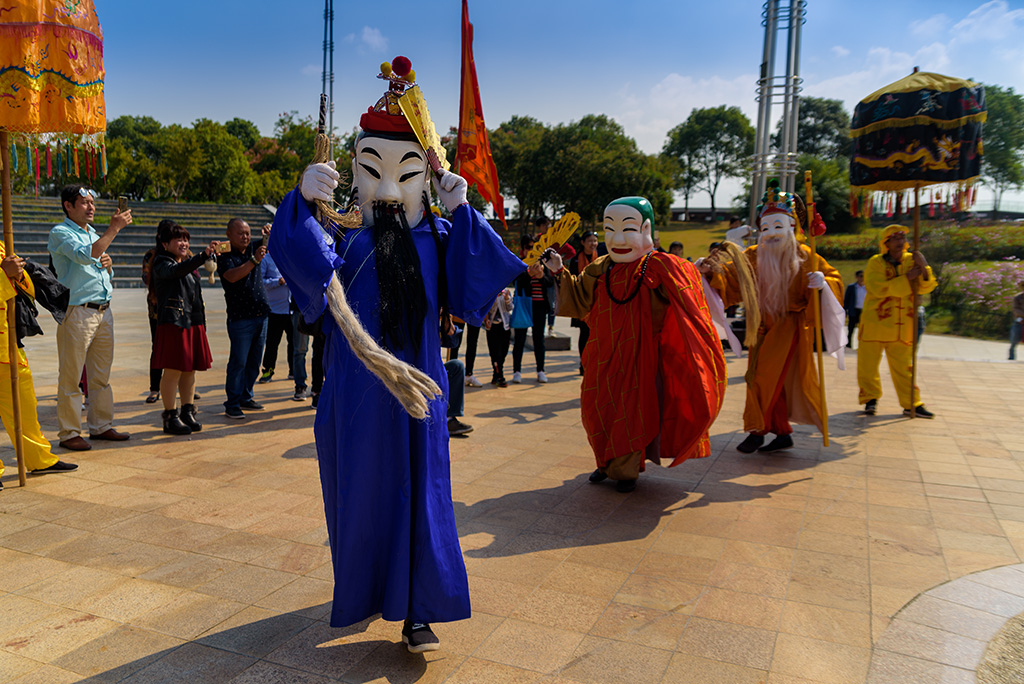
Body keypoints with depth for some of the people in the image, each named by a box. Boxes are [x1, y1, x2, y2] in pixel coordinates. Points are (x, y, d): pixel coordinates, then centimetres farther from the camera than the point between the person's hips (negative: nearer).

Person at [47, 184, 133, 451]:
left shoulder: (94, 234, 19)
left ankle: (101, 425, 21)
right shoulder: (60, 233, -4)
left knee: (101, 374, 12)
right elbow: (86, 256, -23)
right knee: (71, 376, -1)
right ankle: (69, 433, 6)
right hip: (77, 312, -7)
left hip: (103, 311, 8)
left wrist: (108, 264, 5)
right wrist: (113, 229, -22)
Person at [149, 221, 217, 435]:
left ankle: (188, 412, 19)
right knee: (173, 370, -6)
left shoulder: (189, 264, 20)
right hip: (172, 323, -8)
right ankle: (170, 417, 1)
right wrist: (204, 255, -42)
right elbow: (178, 270, -29)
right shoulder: (162, 264, -6)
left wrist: (202, 324, 21)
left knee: (190, 370, 10)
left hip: (193, 323, 8)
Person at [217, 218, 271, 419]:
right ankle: (232, 404, 1)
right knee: (238, 362, -6)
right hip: (240, 318, -6)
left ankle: (245, 398, 22)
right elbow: (232, 276, -24)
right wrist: (254, 260, -34)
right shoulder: (225, 256, -7)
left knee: (254, 362, 11)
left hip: (261, 314, 6)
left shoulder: (253, 248, 10)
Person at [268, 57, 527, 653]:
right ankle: (363, 593, 35)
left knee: (420, 496, 4)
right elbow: (314, 268, -22)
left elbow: (473, 287, -9)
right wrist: (304, 202, -34)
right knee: (361, 493, 12)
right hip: (357, 390, -1)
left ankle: (417, 611, 18)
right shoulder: (345, 233, -3)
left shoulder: (437, 236, 3)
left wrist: (462, 213, -10)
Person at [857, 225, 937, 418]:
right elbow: (878, 288, -20)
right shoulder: (875, 263, -5)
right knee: (868, 363, 3)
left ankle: (912, 404, 14)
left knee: (903, 366, 8)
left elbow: (925, 288, 0)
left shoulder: (911, 260, 7)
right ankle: (870, 398, 20)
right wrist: (906, 278, -21)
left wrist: (924, 269, -18)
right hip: (875, 324, -3)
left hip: (902, 327, 3)